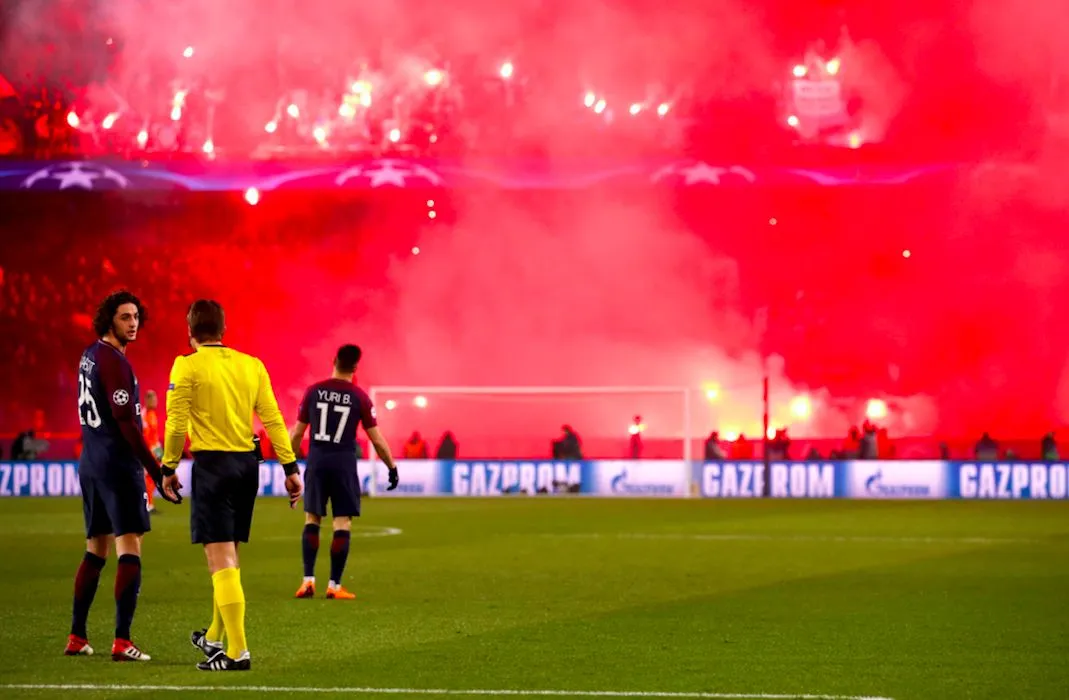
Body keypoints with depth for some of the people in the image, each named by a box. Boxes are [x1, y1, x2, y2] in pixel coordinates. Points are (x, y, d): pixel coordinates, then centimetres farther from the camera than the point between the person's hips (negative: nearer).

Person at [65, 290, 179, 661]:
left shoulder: (89, 356, 13)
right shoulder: (113, 361, -15)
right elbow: (126, 422, -20)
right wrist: (157, 473, -21)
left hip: (91, 463, 9)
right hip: (118, 464, -9)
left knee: (95, 551, 16)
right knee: (129, 552, -9)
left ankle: (77, 637, 18)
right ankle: (122, 642, -14)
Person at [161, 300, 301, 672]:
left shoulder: (187, 366, -6)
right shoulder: (251, 364, 8)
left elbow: (177, 423, -9)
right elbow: (272, 418, 5)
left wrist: (169, 467, 3)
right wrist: (290, 467, 6)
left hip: (212, 464, -6)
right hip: (247, 464, 6)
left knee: (221, 559, -6)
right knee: (228, 557, 19)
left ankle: (237, 652, -13)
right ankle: (215, 637, 34)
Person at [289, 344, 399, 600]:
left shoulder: (314, 391, 2)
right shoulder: (359, 397, -4)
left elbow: (297, 433, 6)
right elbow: (376, 438, -1)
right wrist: (392, 467, 11)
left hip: (317, 462, 2)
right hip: (344, 463, -2)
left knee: (312, 519, 11)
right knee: (342, 523, 2)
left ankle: (308, 579, 3)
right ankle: (334, 585, 0)